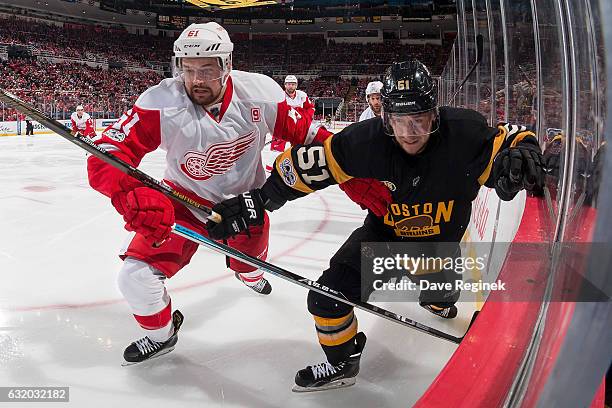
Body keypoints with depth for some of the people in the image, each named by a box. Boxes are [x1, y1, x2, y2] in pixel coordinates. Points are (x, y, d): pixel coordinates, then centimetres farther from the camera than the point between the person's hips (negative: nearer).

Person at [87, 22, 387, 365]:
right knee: (136, 276, -11)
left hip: (245, 198, 2)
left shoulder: (261, 94, -23)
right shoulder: (161, 104, -28)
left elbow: (306, 133, -13)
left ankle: (249, 272, 67)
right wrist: (132, 195, -52)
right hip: (184, 200, -1)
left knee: (252, 255, 23)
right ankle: (161, 334, 23)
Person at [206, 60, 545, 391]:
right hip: (382, 234, -1)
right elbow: (307, 163, -21)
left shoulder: (464, 132, -28)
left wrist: (520, 157, -41)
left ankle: (437, 303, 67)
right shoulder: (365, 140, -28)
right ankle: (342, 363, 18)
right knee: (327, 297, -13)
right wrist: (259, 197, -24)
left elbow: (511, 140, -16)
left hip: (440, 243, 1)